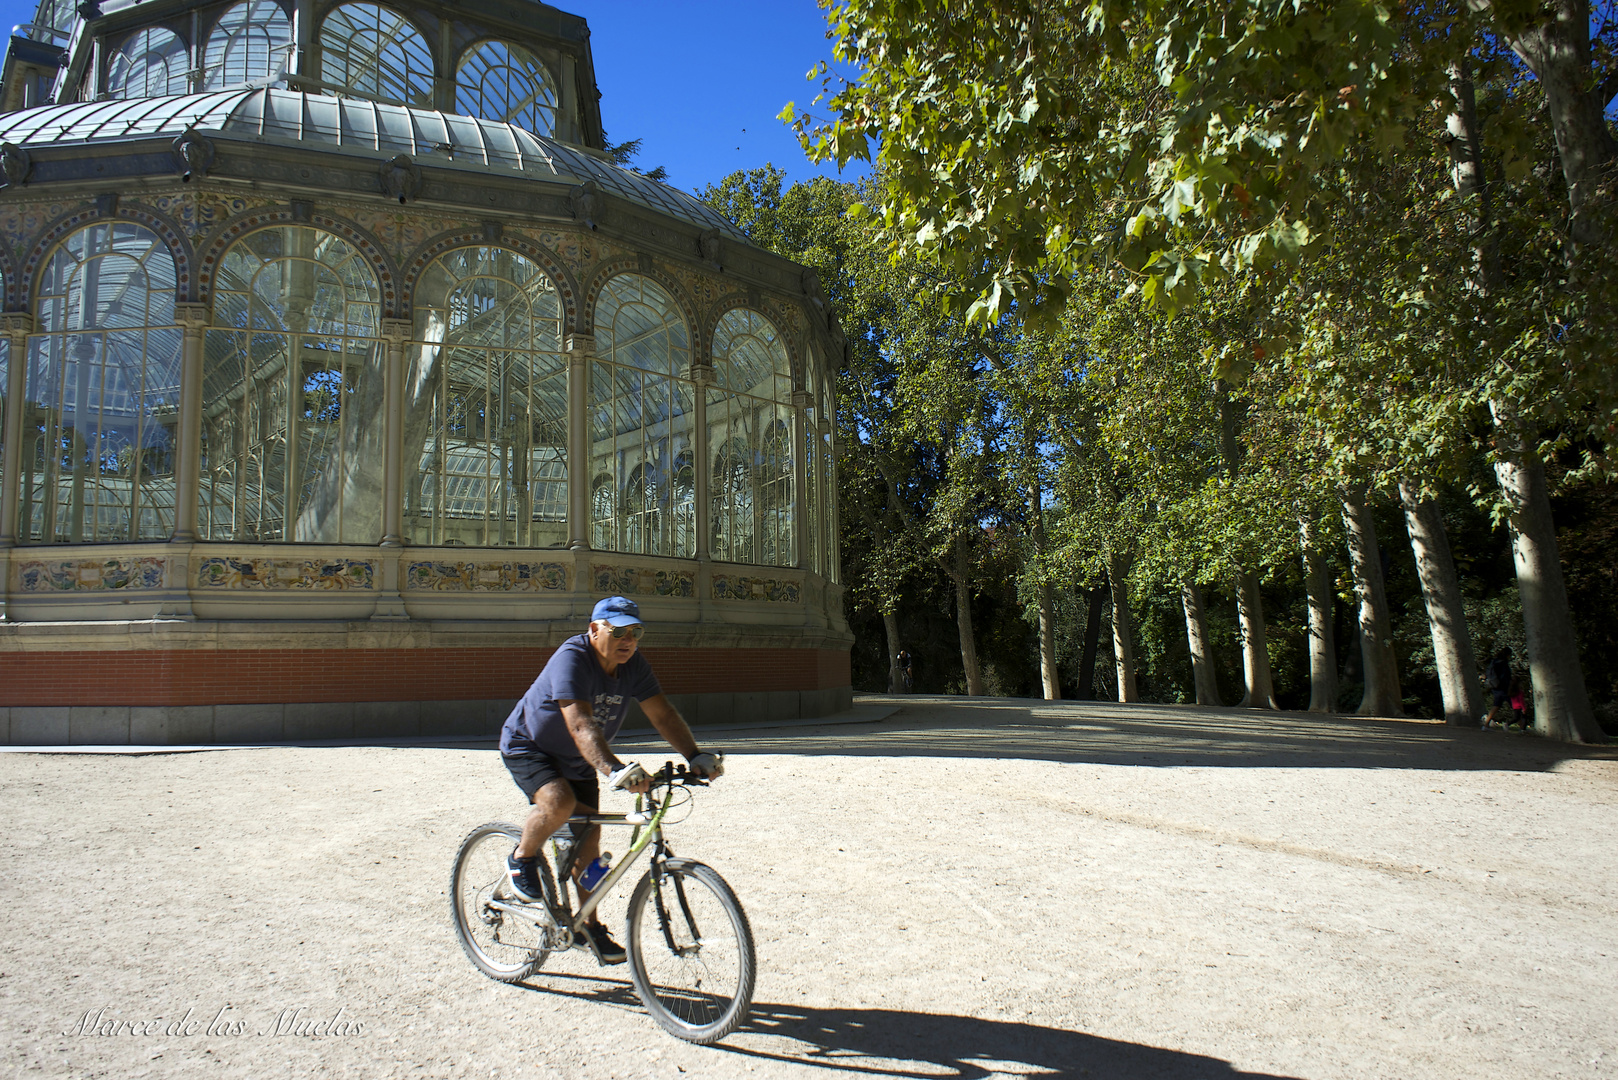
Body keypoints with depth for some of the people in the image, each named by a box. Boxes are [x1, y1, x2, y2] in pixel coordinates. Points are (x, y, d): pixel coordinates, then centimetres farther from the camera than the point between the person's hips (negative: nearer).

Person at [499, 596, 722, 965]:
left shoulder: (633, 665, -10)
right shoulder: (572, 658, -31)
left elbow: (663, 714, -12)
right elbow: (581, 725, -43)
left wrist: (695, 756, -26)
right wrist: (614, 770, -56)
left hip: (577, 761, 7)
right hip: (527, 746, -6)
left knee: (589, 838, 4)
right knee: (559, 803, -32)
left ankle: (588, 925, 20)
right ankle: (522, 858, -2)